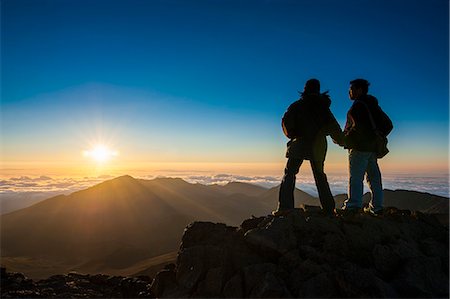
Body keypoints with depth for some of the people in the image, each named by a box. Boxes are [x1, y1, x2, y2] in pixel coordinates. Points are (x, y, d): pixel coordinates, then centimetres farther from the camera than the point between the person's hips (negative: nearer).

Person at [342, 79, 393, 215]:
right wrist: (378, 138, 20)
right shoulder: (374, 106, 19)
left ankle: (353, 205, -14)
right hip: (373, 147, 9)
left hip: (359, 147, -9)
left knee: (355, 177, -9)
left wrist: (345, 139, -13)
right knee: (374, 177, 10)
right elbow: (388, 125, 19)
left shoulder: (358, 105, -9)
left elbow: (358, 126, -23)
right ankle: (376, 207, 14)